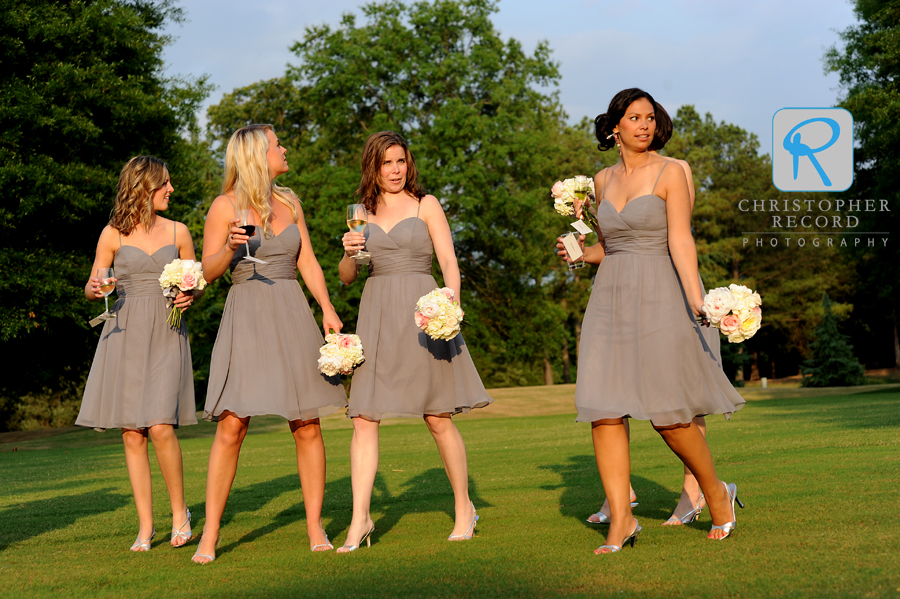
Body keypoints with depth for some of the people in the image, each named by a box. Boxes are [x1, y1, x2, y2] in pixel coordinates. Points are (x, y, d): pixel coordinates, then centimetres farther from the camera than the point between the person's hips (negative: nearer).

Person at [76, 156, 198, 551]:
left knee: (160, 427, -15)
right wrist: (94, 288, -12)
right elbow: (91, 288, 11)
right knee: (132, 434, -1)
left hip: (165, 336, 0)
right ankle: (145, 526, 7)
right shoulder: (113, 234, 6)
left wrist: (189, 298, -5)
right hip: (124, 335, 0)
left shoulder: (178, 232, 10)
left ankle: (180, 512, 4)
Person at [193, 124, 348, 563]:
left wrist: (327, 309, 3)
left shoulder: (289, 202, 14)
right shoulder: (226, 205, 1)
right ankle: (209, 536, -1)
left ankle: (315, 527, 10)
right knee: (231, 425, -10)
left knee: (307, 426, 0)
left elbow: (308, 262, 15)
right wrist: (231, 249, -18)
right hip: (245, 316, -4)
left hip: (292, 314, 4)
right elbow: (207, 272, 1)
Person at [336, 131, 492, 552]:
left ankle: (464, 507, 17)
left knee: (438, 419, 0)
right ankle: (360, 520, -4)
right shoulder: (364, 214, 15)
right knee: (364, 418, -7)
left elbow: (449, 264, -1)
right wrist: (349, 253, -6)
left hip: (420, 312, -3)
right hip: (376, 315, 3)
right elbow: (346, 277, 16)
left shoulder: (425, 205, 6)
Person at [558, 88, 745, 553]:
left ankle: (718, 495, 19)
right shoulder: (603, 180, 14)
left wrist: (698, 300, -23)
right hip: (610, 299, 5)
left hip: (657, 298, -5)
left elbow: (680, 241, -11)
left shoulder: (670, 174, -2)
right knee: (604, 411, -6)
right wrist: (581, 254, 4)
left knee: (668, 414, -5)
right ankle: (620, 522, 0)